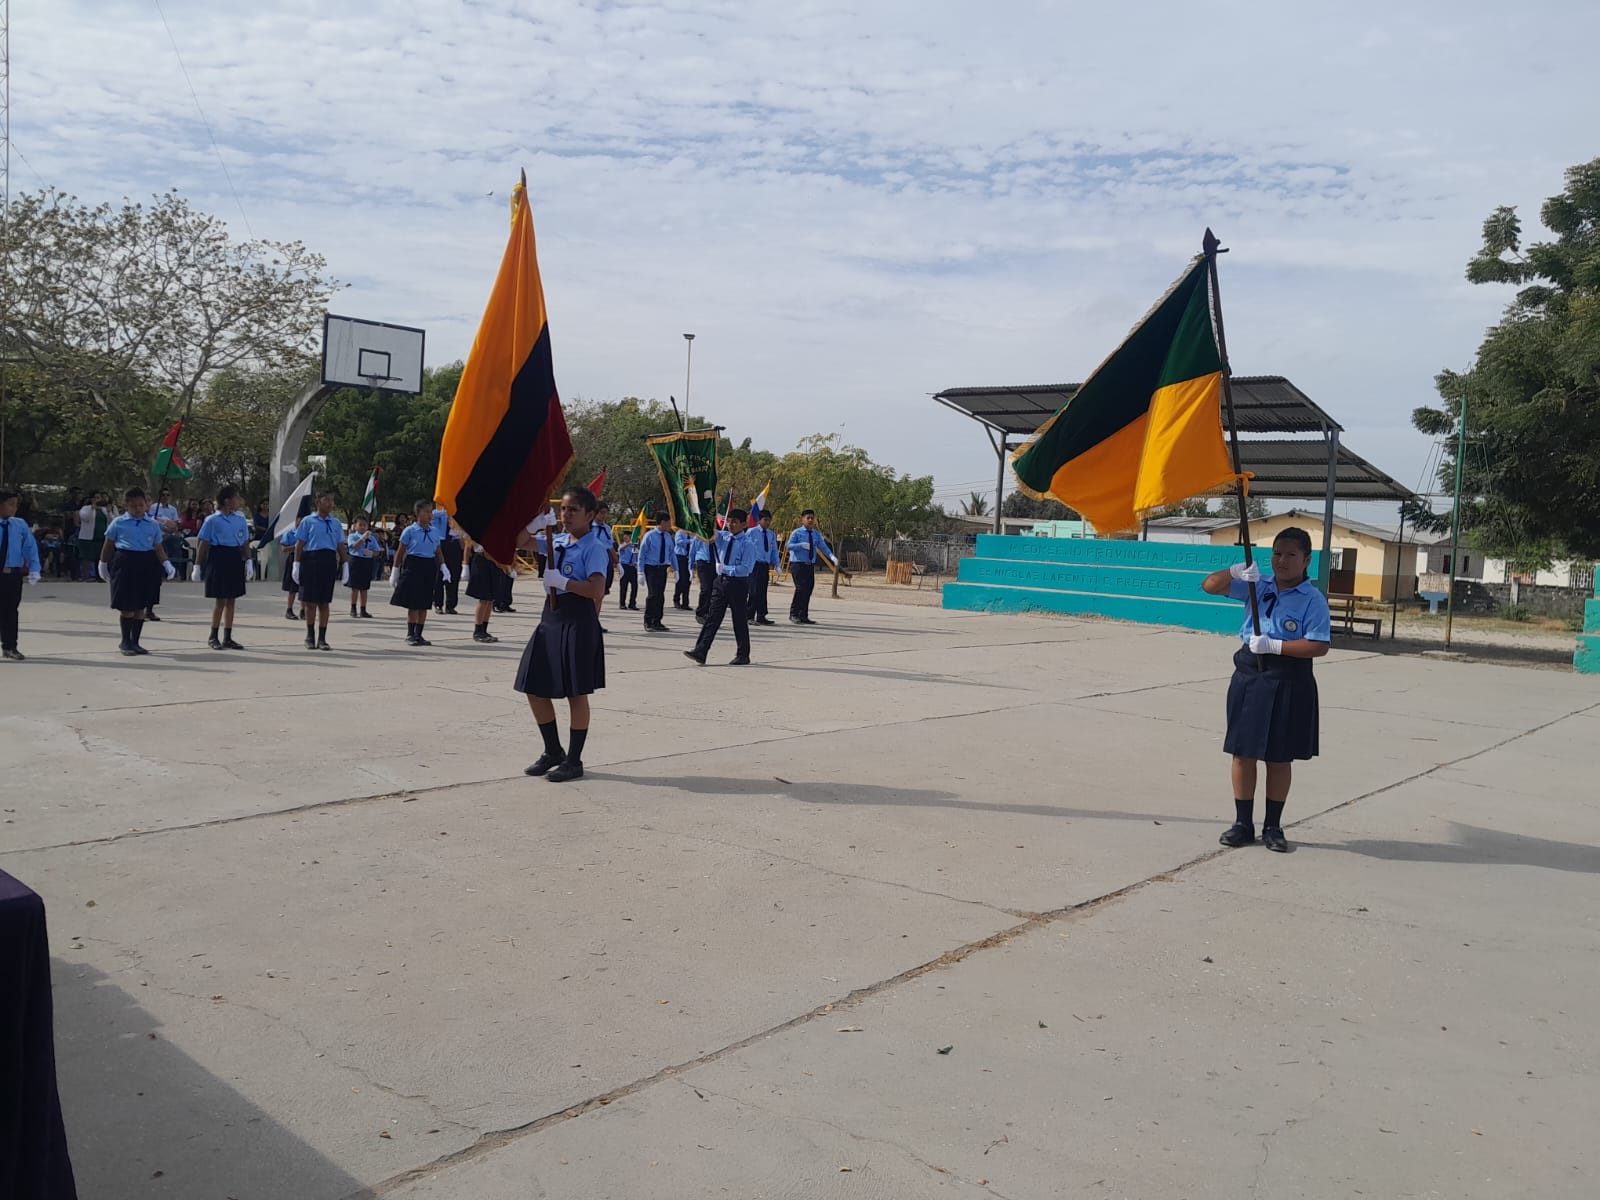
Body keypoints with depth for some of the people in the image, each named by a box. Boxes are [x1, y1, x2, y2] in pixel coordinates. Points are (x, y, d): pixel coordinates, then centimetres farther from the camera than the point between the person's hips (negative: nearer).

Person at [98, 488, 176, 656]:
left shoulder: (153, 525, 9)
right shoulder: (118, 523, 2)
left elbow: (158, 548, 10)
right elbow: (108, 545, 8)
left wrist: (166, 564, -4)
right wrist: (103, 565, 10)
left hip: (146, 564, 3)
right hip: (125, 563, -3)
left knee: (140, 606, 8)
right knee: (127, 606, -4)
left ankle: (135, 642, 19)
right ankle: (125, 641, 11)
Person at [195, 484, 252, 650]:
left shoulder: (240, 519, 8)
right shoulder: (213, 520, -6)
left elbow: (245, 542, 12)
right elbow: (202, 543, -4)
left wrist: (249, 561, 2)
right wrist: (197, 566, -4)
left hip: (235, 559, 5)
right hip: (218, 559, -5)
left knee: (231, 600, 9)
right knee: (220, 600, -3)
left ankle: (227, 638, 16)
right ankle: (213, 637, 9)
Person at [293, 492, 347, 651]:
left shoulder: (336, 523, 11)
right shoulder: (308, 521, 1)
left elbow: (341, 546, 12)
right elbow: (299, 544, 0)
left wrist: (344, 564, 7)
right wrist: (297, 565, -5)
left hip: (329, 562, 3)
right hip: (311, 560, -3)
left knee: (324, 602, 6)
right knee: (310, 601, 3)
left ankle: (322, 638, 11)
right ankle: (310, 636, 16)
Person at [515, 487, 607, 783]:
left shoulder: (594, 548, -11)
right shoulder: (557, 541, 11)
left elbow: (597, 591, -22)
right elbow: (519, 543, 17)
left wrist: (561, 581, -20)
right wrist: (535, 523, 0)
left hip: (578, 622, -8)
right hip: (551, 618, 8)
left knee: (576, 693, 1)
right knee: (535, 689, 11)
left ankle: (574, 760, 14)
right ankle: (553, 752, 27)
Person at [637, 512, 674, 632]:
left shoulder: (668, 537, 7)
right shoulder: (649, 536, -9)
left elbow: (671, 554, 14)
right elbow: (642, 555, -7)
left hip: (662, 568, 6)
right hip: (651, 568, -6)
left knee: (661, 595, 8)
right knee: (652, 594, -11)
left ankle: (657, 622, 16)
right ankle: (648, 622, -1)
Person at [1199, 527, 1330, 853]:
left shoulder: (1313, 600, -7)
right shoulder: (1258, 586, 5)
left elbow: (1319, 646, -14)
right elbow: (1209, 586, 2)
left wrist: (1274, 645, -20)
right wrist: (1234, 572, -17)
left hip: (1288, 682, -4)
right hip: (1248, 675, 4)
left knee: (1279, 758, 7)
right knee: (1243, 751, 7)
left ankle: (1273, 826, 21)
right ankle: (1243, 823, 18)